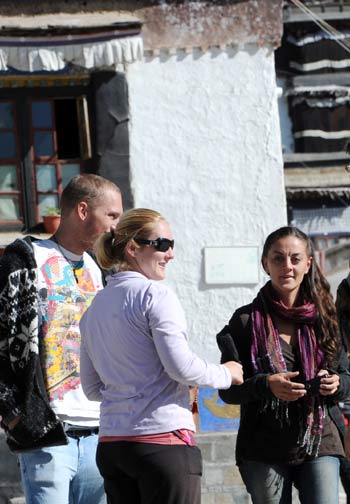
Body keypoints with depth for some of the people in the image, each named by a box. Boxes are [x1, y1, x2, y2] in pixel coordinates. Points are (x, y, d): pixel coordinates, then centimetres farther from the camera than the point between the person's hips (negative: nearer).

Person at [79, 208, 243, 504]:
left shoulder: (95, 308, 15)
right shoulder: (154, 294, -8)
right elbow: (181, 366, -15)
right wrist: (226, 374, 1)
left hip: (111, 445, 7)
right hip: (163, 439, -7)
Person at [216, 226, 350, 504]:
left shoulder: (324, 318, 7)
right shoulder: (247, 320, 1)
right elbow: (227, 389, -1)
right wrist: (265, 385, -19)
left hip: (321, 443, 1)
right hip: (264, 451, -1)